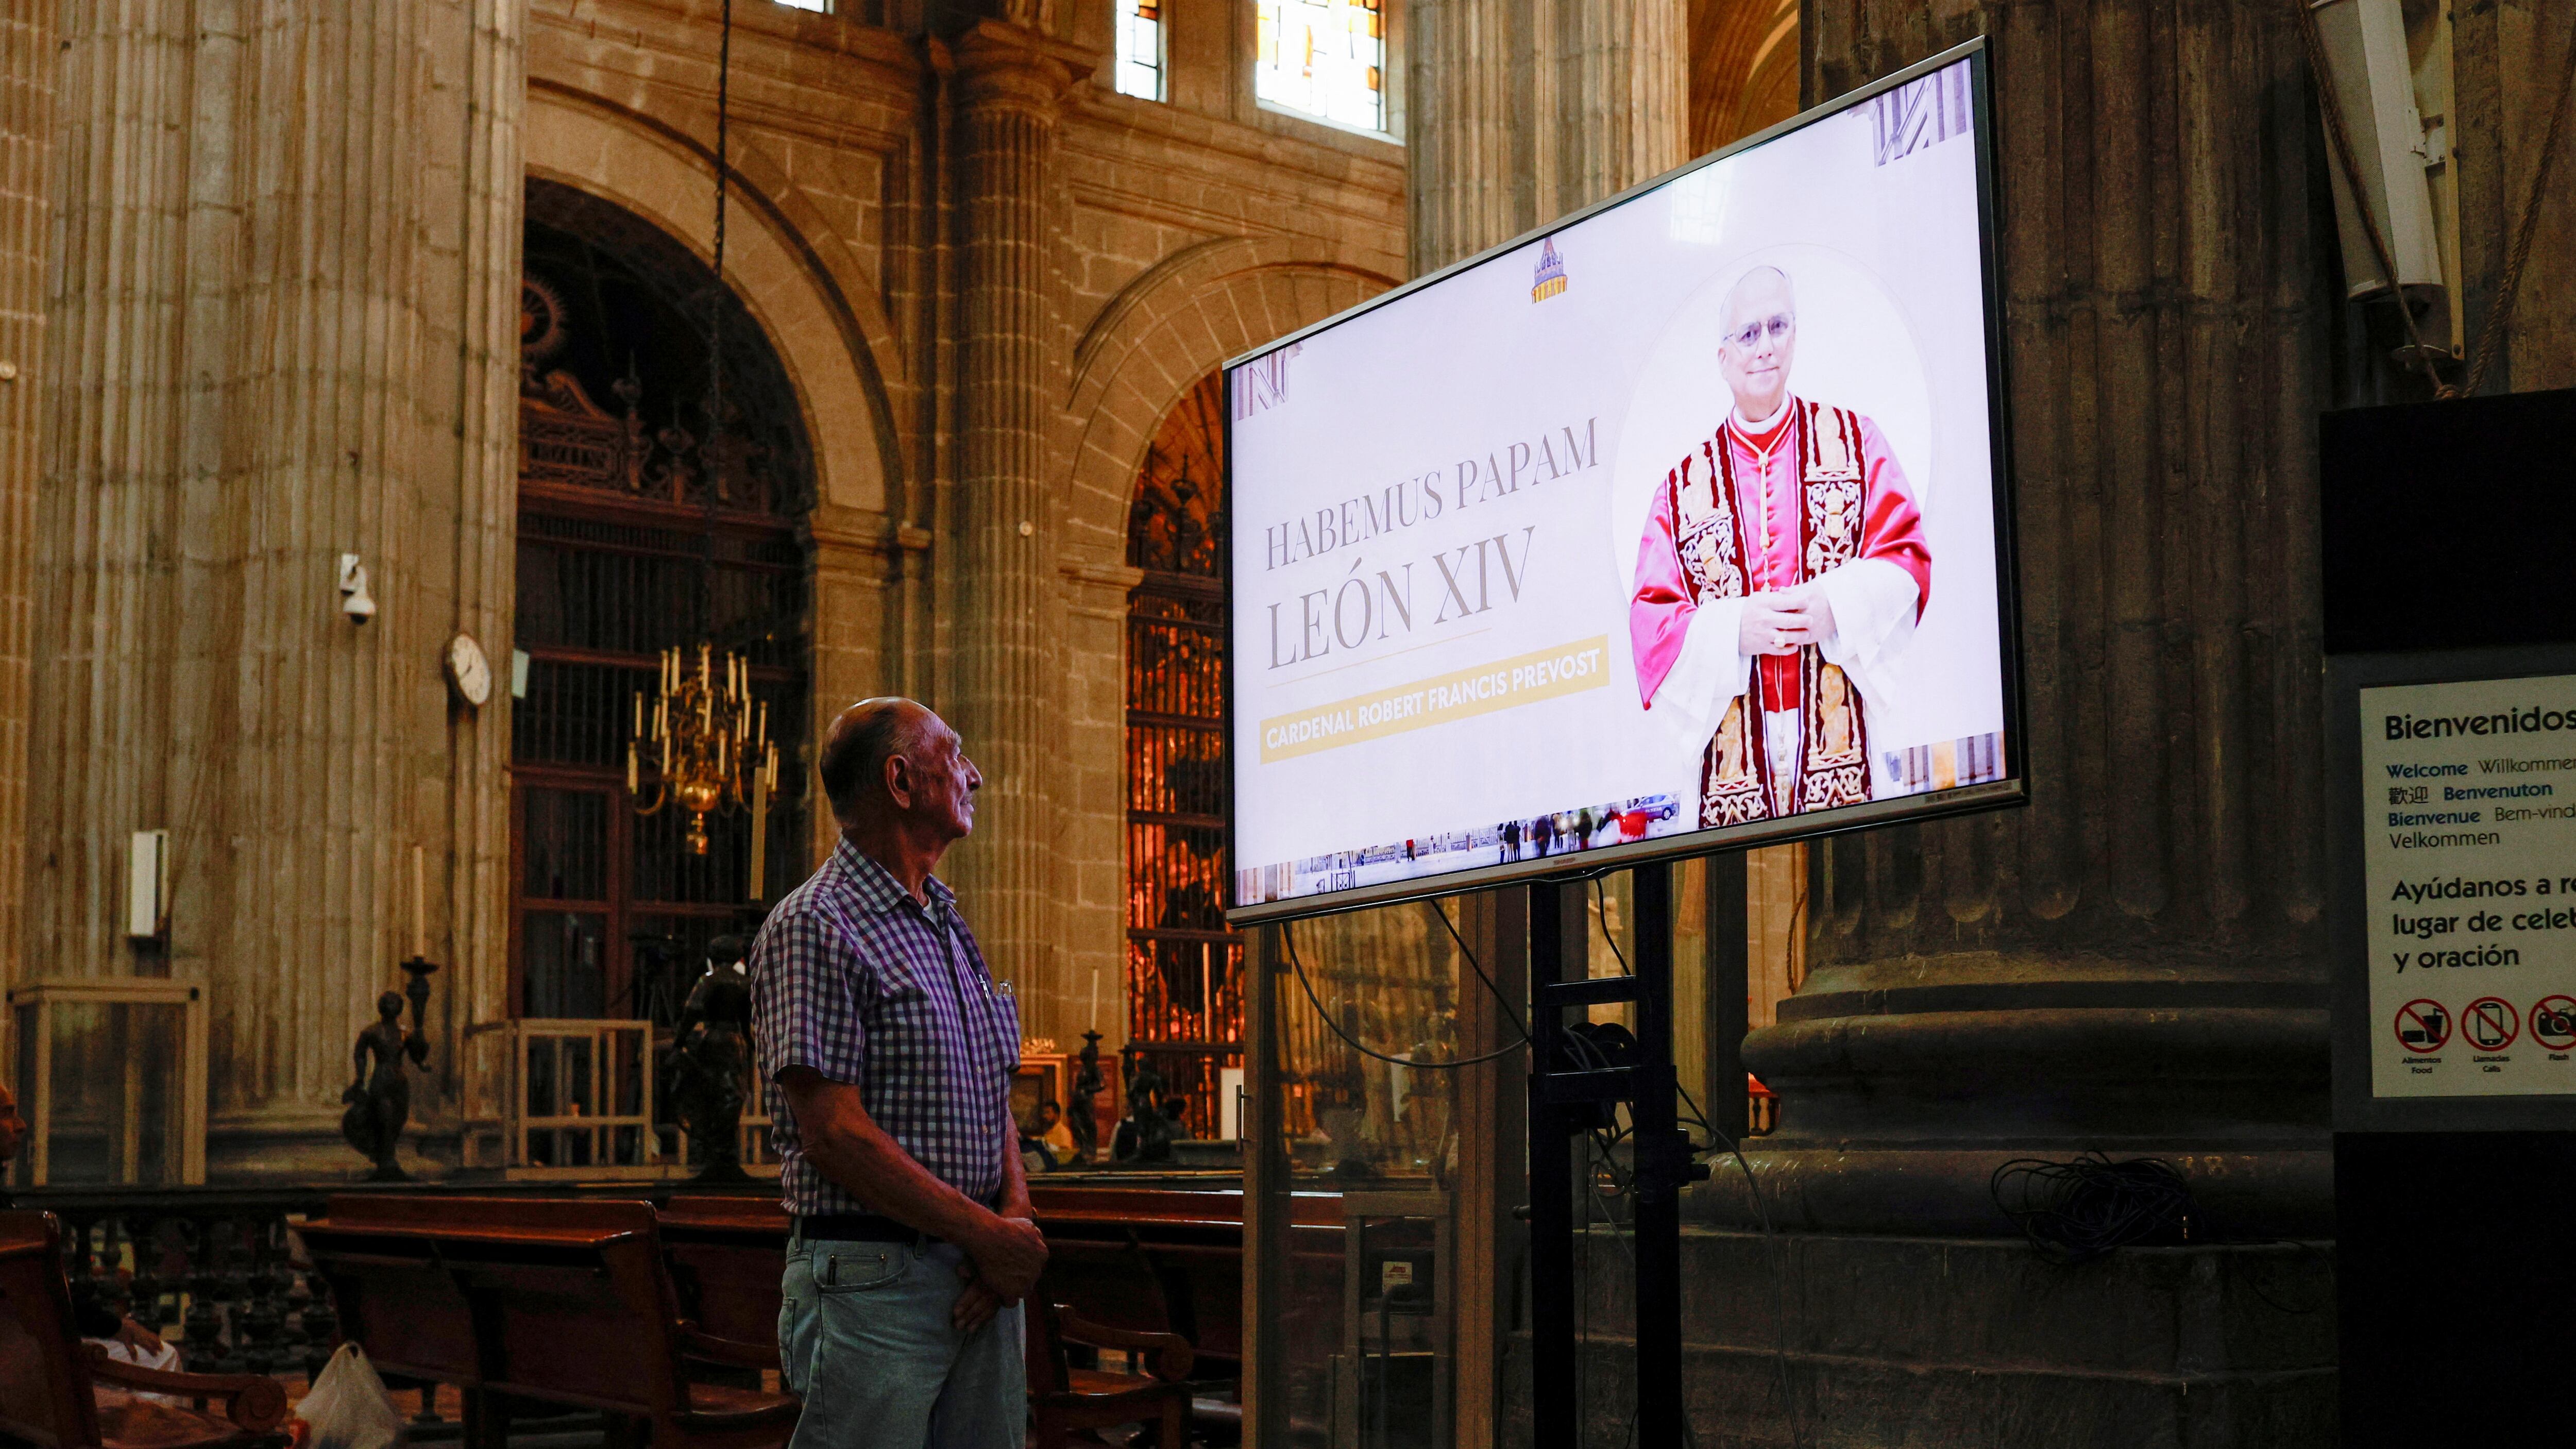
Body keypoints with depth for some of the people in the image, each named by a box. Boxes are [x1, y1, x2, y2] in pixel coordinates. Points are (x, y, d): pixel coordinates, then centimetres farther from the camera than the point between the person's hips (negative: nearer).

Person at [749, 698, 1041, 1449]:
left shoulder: (950, 926, 17)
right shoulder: (812, 927, -10)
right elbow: (834, 1132, -17)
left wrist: (1016, 1215, -3)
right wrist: (987, 1235, -14)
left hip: (981, 1278, 8)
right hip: (871, 1279, -8)